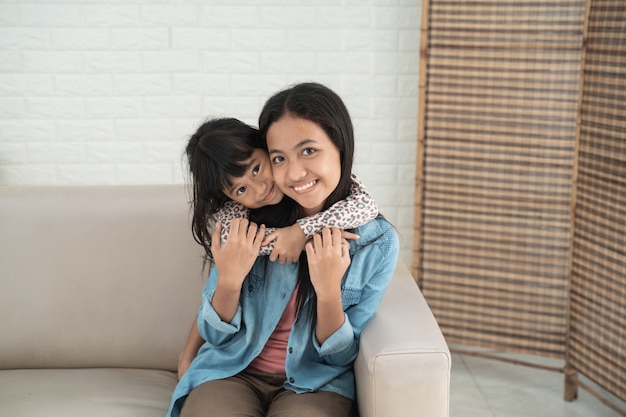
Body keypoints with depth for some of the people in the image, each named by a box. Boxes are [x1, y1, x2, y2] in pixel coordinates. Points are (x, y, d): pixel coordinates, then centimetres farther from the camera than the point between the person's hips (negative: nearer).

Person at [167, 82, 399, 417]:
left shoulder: (377, 242, -8)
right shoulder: (247, 222, -7)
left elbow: (341, 356, -3)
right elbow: (216, 336, 0)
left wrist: (328, 289, -22)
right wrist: (229, 279, -20)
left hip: (316, 381, 0)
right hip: (232, 372, 1)